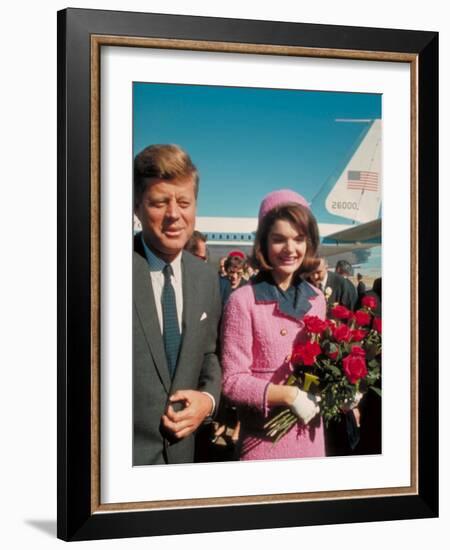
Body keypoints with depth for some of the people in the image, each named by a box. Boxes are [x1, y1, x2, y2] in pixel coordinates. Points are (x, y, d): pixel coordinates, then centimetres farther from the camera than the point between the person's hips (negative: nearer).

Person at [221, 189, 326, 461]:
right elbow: (232, 380, -13)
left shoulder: (317, 299, 4)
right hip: (264, 437, -5)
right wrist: (289, 395, -23)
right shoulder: (244, 301, -13)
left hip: (311, 433, 5)